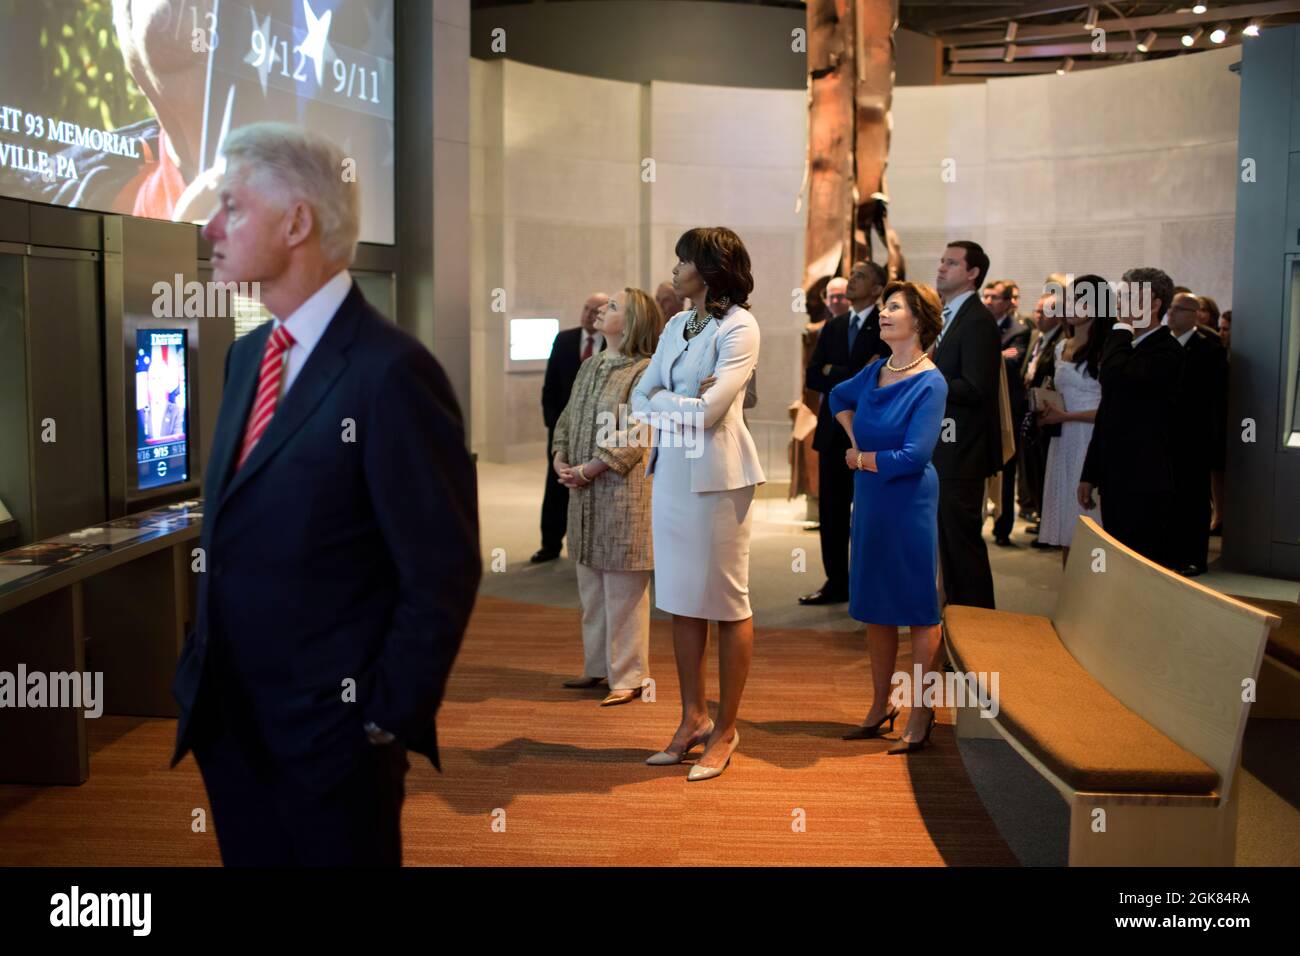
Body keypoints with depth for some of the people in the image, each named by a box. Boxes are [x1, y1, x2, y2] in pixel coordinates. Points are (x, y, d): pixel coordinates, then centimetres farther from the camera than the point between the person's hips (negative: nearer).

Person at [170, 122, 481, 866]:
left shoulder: (391, 372, -20)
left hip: (329, 731, -7)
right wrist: (203, 677, 12)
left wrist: (386, 722, -13)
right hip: (226, 720, 8)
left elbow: (442, 577, -18)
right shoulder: (247, 356, 7)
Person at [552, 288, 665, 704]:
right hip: (584, 494, 8)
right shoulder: (589, 367, 15)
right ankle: (598, 666, 27)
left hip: (623, 493, -8)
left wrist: (587, 470, -17)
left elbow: (635, 438, -17)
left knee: (623, 591, -2)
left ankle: (627, 677, 8)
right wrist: (560, 461, 1)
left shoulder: (644, 371, -10)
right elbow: (566, 420, 17)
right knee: (591, 587, 15)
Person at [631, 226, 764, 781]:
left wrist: (664, 403, -2)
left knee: (727, 604, 3)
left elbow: (708, 411, -18)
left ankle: (725, 731, 13)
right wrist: (684, 403, -9)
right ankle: (693, 719, 23)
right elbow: (641, 397, 9)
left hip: (717, 477, -7)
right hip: (670, 472, 7)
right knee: (680, 601, 11)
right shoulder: (676, 326, 13)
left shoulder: (738, 329, -10)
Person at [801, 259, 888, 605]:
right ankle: (837, 583, 18)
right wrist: (854, 378, -11)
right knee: (831, 511, 8)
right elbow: (812, 376, 2)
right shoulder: (833, 327, 14)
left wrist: (833, 372, -11)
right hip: (833, 431, 6)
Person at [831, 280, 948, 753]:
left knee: (918, 609, 2)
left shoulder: (930, 383, -13)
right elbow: (838, 396, 28)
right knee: (874, 607, 13)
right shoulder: (875, 372, 7)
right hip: (869, 500, 7)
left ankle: (920, 714, 11)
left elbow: (914, 456, -20)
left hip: (910, 503, -7)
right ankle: (881, 706, 26)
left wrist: (861, 459, -5)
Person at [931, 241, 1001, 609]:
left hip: (961, 452, -10)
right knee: (950, 538, 16)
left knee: (962, 538, -5)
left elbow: (975, 388, -22)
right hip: (943, 450, 10)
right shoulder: (949, 317, 16)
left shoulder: (978, 321, -15)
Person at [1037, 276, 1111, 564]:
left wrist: (1065, 416, -14)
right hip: (1064, 443, 7)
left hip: (1092, 442, -7)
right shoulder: (1062, 347, 16)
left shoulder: (1106, 350, -8)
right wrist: (1047, 412, 7)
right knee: (1067, 521, 9)